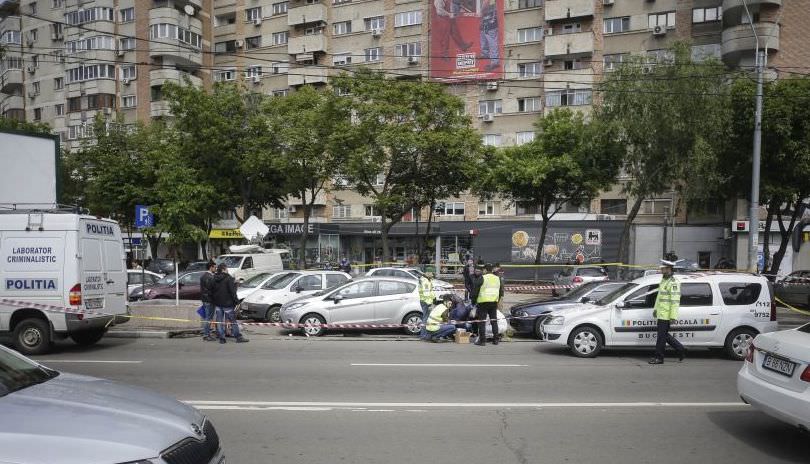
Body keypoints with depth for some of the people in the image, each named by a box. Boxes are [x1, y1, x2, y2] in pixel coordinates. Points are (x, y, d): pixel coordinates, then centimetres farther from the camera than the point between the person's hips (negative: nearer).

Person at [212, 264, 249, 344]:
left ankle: (221, 338, 8)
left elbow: (213, 291, 14)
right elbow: (232, 291, -15)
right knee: (232, 321, -1)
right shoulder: (228, 278, -12)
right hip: (227, 303, -6)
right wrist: (236, 301, -9)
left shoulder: (215, 279, 9)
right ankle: (238, 337, 3)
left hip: (218, 303, 6)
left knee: (219, 321, 8)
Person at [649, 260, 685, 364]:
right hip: (661, 313, 10)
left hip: (666, 315, -10)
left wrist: (673, 316, -22)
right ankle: (680, 349, 28)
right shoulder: (663, 280, 15)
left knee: (661, 336, -3)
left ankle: (659, 358, 4)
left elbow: (675, 301, -20)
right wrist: (655, 309, 25)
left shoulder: (673, 283, -15)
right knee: (664, 335, 16)